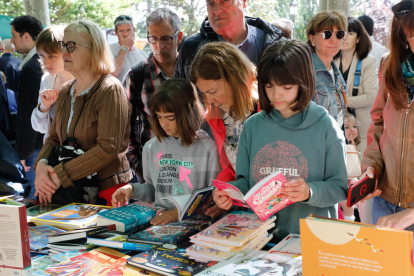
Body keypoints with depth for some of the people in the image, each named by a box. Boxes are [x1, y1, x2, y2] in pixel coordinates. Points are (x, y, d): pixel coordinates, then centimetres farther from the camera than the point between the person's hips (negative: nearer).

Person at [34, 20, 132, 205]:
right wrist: (41, 164, -10)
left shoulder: (110, 89, -13)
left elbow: (108, 147, -21)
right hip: (71, 190, 7)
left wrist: (60, 175, -22)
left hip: (106, 190, -6)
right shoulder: (65, 91, 11)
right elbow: (54, 138, 12)